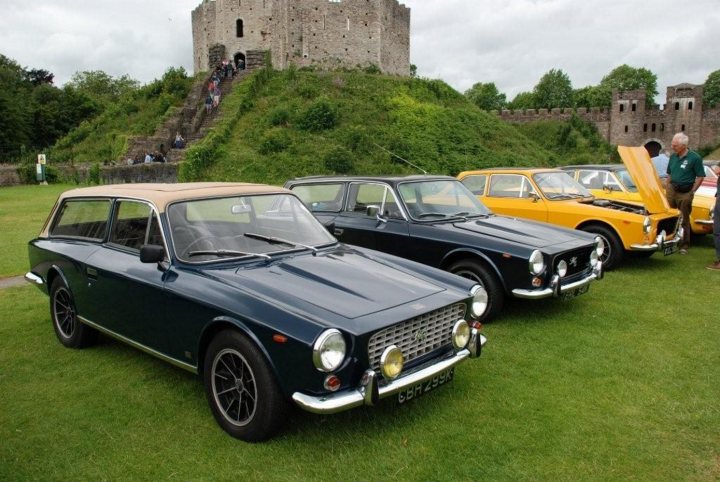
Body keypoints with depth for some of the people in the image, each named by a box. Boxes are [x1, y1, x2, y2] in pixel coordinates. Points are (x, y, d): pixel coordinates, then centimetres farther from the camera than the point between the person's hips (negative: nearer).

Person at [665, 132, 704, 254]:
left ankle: (684, 245, 9)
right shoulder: (673, 157, 6)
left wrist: (692, 192, -10)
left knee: (684, 220, 1)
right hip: (672, 191, 5)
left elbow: (700, 177, -9)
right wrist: (666, 188, 10)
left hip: (685, 194, -5)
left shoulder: (695, 158, -11)